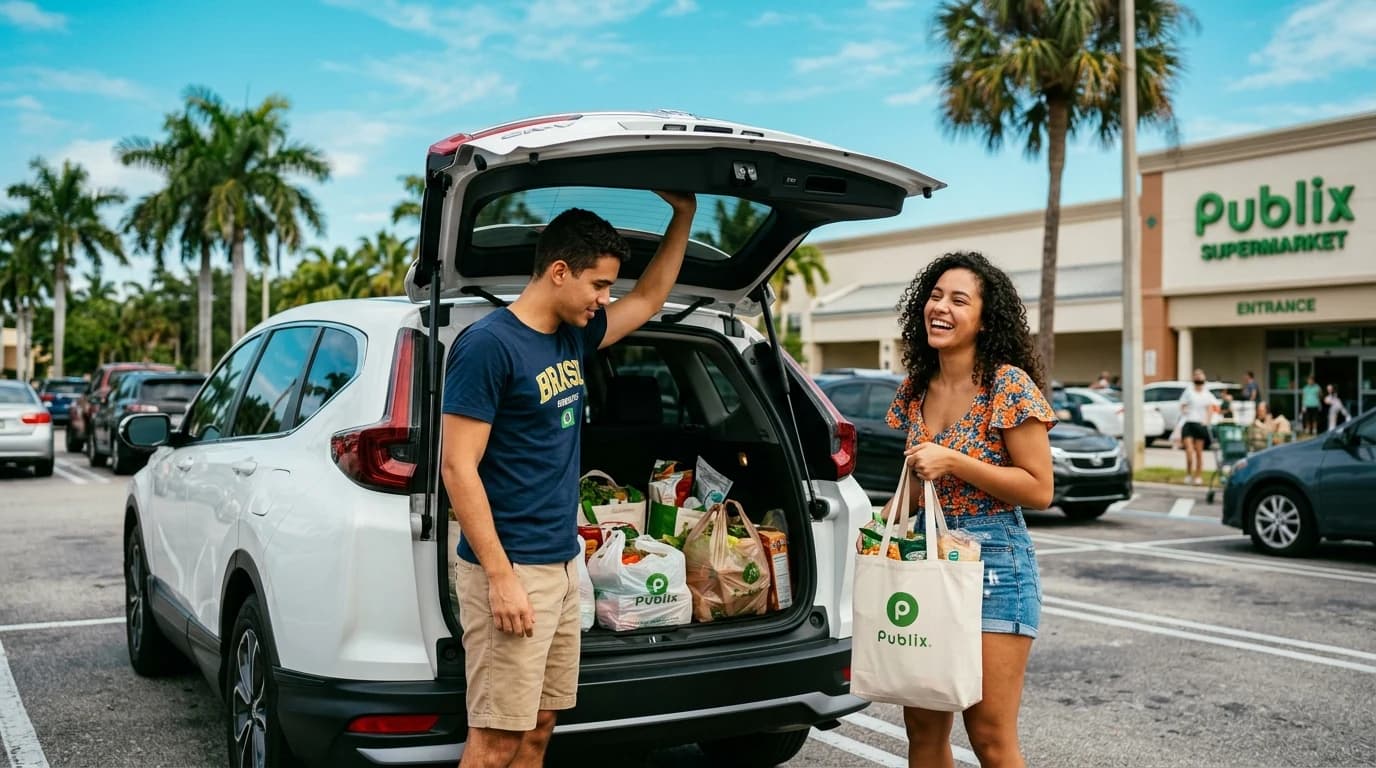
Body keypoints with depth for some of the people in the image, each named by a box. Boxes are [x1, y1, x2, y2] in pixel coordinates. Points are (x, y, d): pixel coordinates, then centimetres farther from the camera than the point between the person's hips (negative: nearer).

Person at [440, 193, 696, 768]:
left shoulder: (573, 337, 10)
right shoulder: (489, 344, -14)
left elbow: (648, 299, 27)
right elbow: (458, 468, -17)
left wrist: (683, 216, 22)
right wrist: (501, 577, -20)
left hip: (563, 565, 8)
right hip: (512, 571, -8)